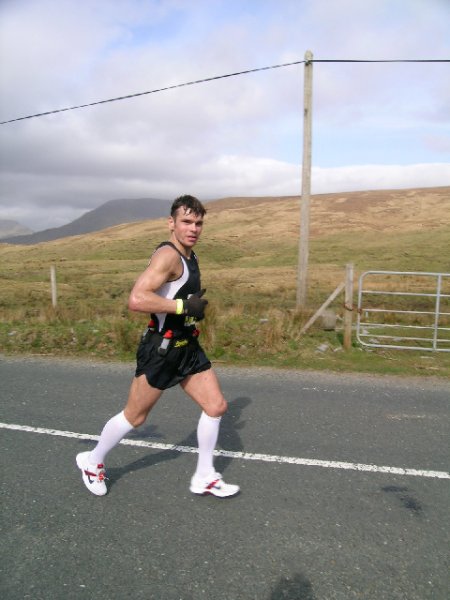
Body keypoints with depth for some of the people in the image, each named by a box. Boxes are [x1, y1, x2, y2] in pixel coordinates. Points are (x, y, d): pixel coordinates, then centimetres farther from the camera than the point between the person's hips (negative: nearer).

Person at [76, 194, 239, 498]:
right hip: (160, 349, -8)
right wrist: (184, 306, -27)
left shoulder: (189, 256, 11)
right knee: (134, 417, 7)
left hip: (188, 348, 9)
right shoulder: (168, 255, -20)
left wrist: (196, 306, 11)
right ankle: (93, 461, 35)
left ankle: (204, 478, 21)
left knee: (217, 406, 4)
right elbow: (136, 299, -33)